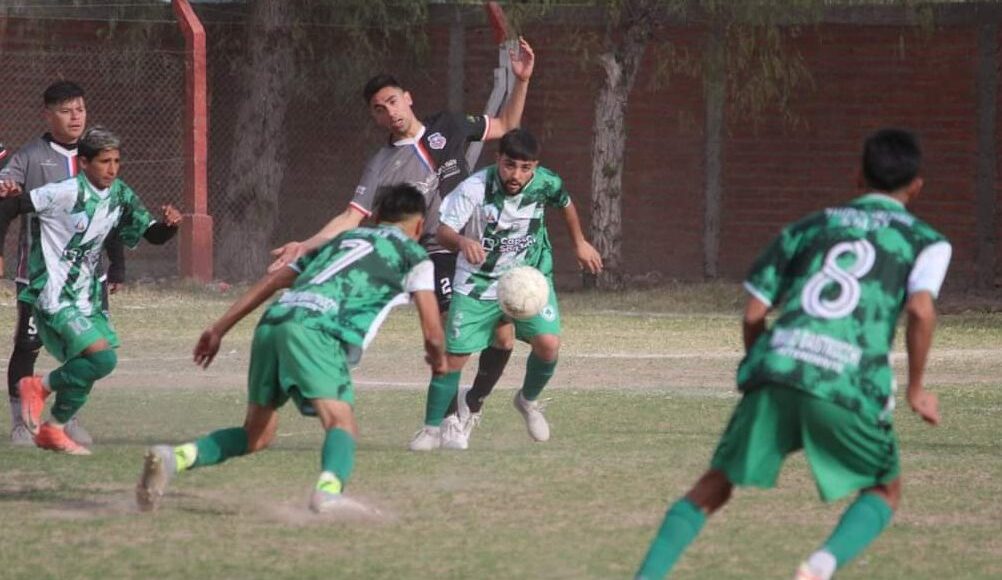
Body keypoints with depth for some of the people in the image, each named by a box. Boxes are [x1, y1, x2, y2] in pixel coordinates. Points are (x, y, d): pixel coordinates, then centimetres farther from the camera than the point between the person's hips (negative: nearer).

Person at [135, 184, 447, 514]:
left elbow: (272, 281, 29)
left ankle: (173, 459, -2)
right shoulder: (412, 254, 19)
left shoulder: (341, 239, 35)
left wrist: (219, 329, 29)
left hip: (272, 322, 6)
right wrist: (438, 357, 34)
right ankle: (329, 489, -46)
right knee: (342, 423, -16)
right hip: (315, 329, -6)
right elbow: (432, 329, 11)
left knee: (257, 434, 16)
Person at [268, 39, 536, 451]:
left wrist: (521, 80, 5)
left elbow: (505, 125, 18)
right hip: (438, 254, -4)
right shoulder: (382, 166, -3)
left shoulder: (448, 128, 6)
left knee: (502, 339, 1)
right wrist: (306, 245, -21)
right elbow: (352, 217, -8)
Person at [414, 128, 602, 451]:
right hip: (479, 279, -2)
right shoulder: (475, 189, -26)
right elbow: (443, 231, -27)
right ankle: (432, 429, 12)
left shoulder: (546, 184, -15)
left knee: (548, 343, -18)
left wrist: (580, 244, 20)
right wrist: (463, 242, -49)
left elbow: (566, 204, 9)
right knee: (454, 354, -6)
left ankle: (528, 400, 13)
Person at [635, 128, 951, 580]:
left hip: (777, 367, 3)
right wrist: (916, 389, 6)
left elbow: (753, 314, 19)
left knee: (713, 487, 17)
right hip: (850, 382, -3)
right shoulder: (926, 241, 17)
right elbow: (921, 310, -4)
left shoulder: (813, 225, 26)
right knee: (885, 490, 21)